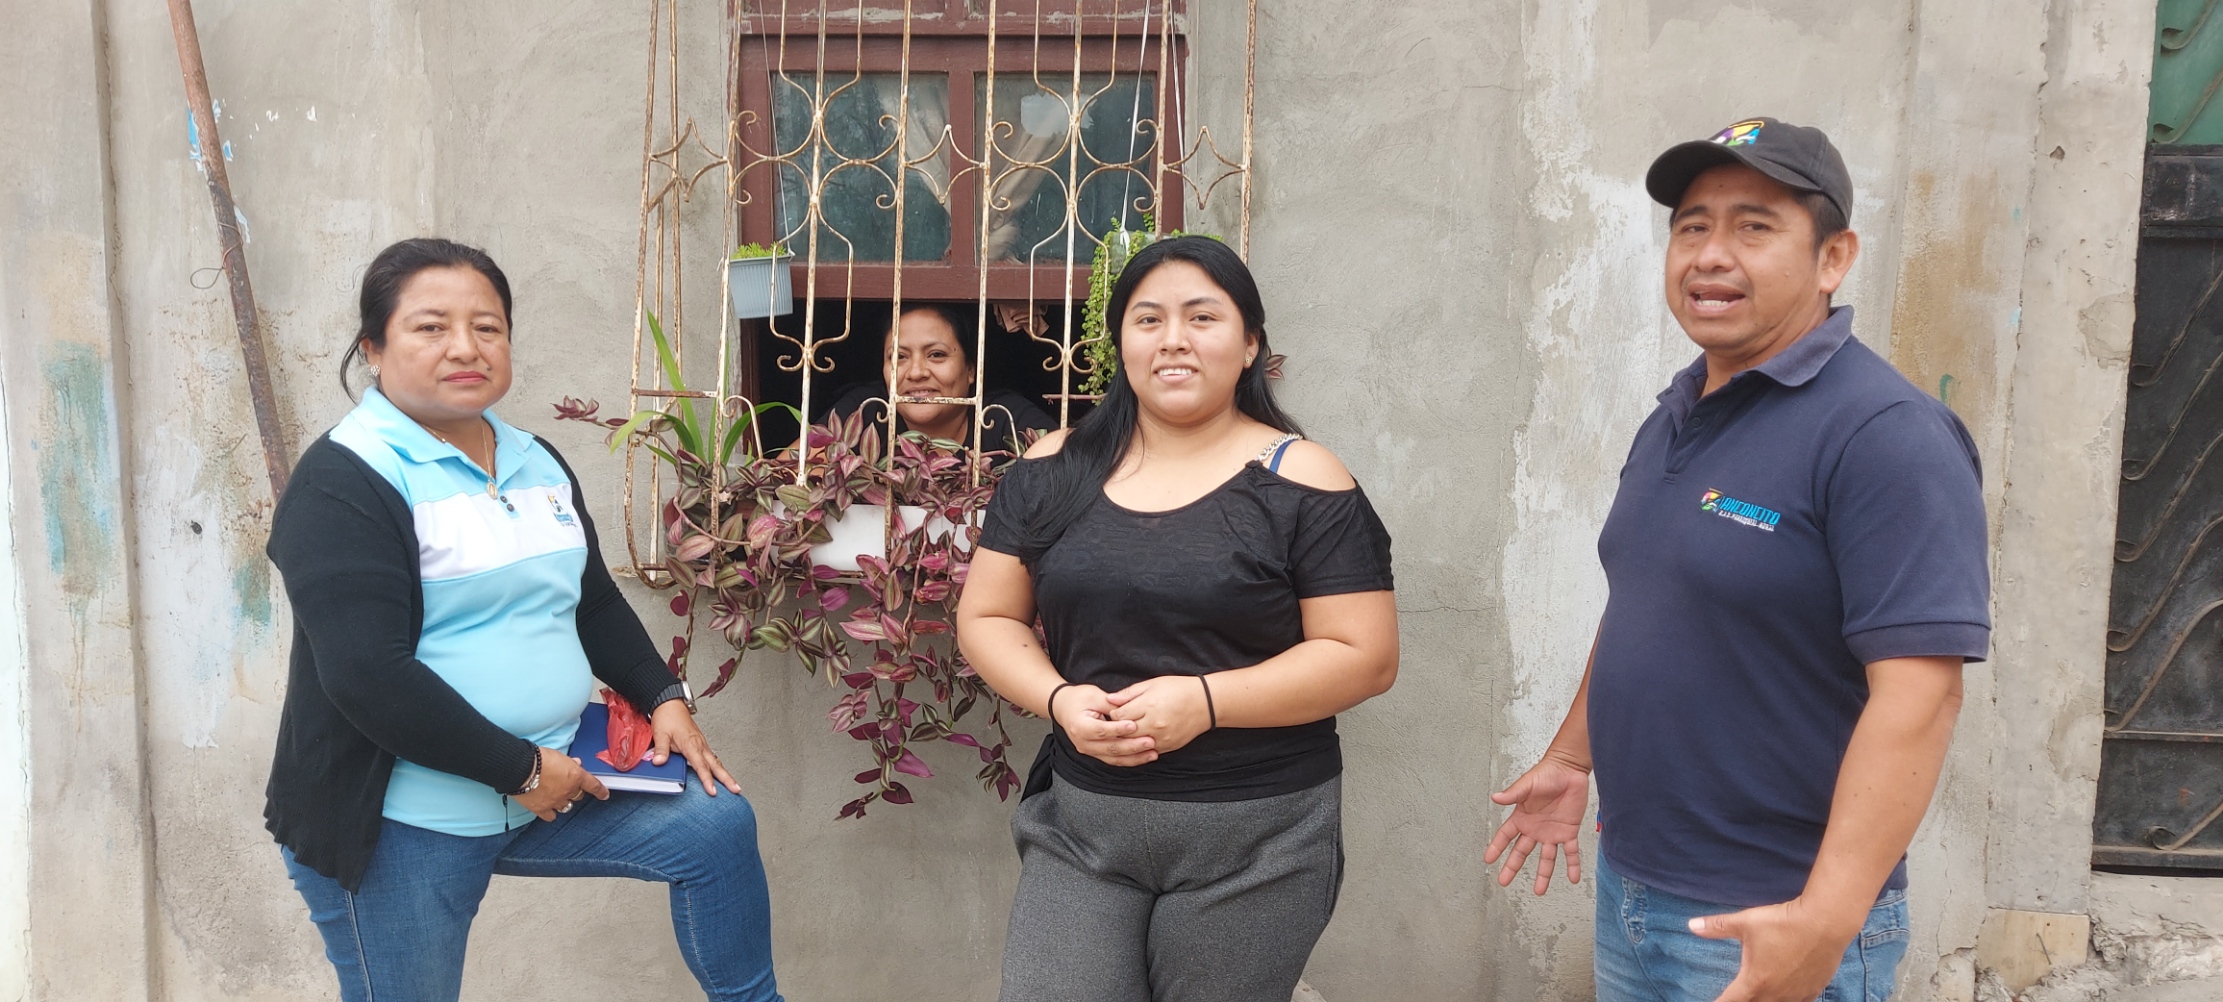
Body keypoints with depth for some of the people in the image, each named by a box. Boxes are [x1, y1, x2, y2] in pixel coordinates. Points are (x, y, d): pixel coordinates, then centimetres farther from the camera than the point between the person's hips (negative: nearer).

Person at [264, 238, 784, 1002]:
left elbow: (595, 602, 18)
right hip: (401, 824, -7)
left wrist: (664, 699, 4)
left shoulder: (536, 463, 9)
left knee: (719, 824, 1)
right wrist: (521, 769, -21)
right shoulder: (346, 482, -16)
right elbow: (369, 677, -24)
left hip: (545, 781, 7)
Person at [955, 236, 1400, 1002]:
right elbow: (986, 618, 8)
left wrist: (1204, 701, -19)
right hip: (1080, 827, 3)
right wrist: (1058, 699, -12)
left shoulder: (1301, 484, -7)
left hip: (1255, 836, -2)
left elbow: (1365, 657, -8)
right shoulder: (1053, 472, 4)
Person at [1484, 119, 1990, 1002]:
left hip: (1769, 929, -7)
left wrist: (1826, 921, -29)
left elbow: (1918, 690, -25)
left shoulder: (1884, 432, -18)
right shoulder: (1671, 418, 7)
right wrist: (1573, 757, 19)